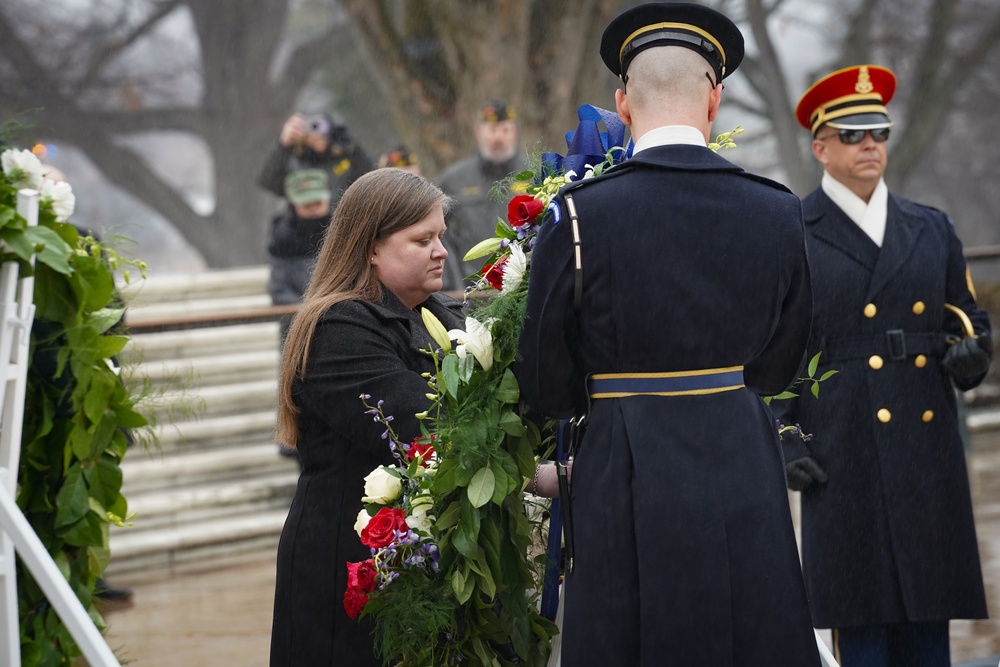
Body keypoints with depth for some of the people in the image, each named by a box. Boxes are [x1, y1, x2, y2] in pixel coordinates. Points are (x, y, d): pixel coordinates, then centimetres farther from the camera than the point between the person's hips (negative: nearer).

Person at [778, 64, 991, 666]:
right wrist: (782, 439, -8)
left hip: (930, 449, 4)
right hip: (844, 453, -4)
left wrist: (970, 355, -3)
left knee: (929, 616, 4)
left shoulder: (932, 230, 15)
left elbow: (971, 319, 20)